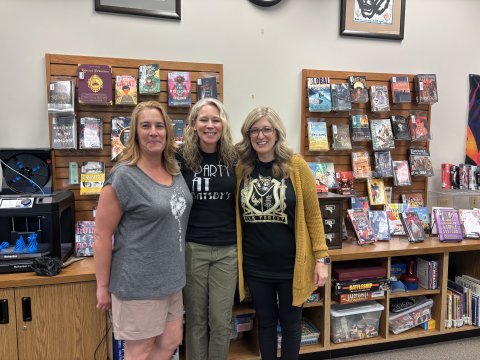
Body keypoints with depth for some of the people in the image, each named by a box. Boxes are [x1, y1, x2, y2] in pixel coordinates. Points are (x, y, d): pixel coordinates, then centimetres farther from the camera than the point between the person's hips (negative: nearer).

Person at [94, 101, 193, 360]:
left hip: (171, 280, 7)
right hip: (138, 285, -7)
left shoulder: (176, 171, 4)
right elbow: (101, 236, -14)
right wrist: (103, 287, -9)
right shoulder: (123, 177, -17)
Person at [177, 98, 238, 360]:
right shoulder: (182, 158, -3)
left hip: (227, 249, 1)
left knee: (221, 320, 9)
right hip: (192, 247, -1)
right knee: (195, 318, 13)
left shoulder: (234, 159, 1)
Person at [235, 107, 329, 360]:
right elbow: (236, 216, 6)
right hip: (254, 265, 2)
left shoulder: (296, 166, -8)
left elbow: (313, 214, -6)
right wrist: (235, 257, 4)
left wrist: (321, 258, -8)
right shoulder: (241, 168, -1)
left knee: (290, 324, 15)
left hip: (291, 263, -2)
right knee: (266, 321, 19)